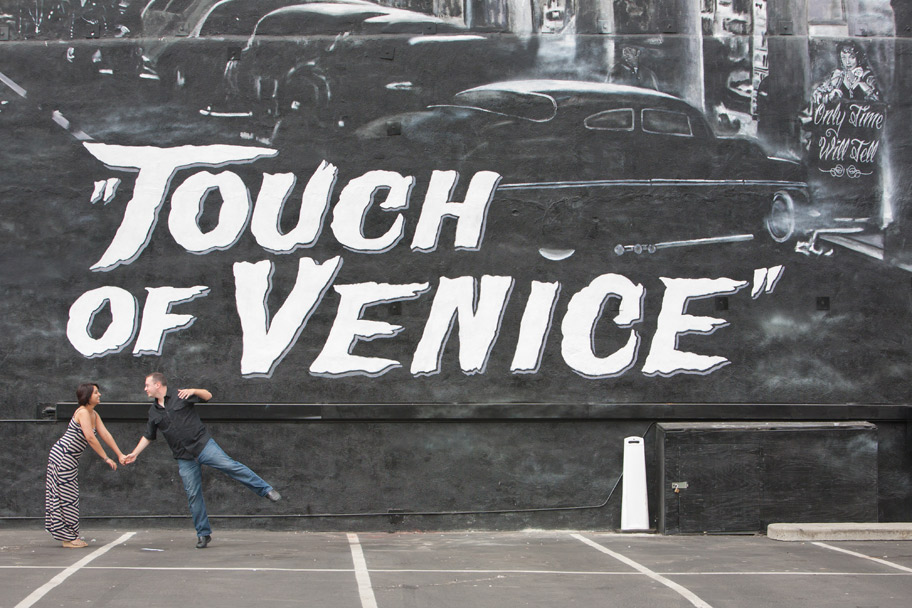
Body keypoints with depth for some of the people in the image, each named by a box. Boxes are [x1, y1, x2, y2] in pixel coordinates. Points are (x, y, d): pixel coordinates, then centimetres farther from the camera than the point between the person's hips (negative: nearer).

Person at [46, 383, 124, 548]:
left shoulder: (94, 415, 10)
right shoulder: (83, 412, -18)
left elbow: (105, 435, 8)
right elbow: (90, 437, -26)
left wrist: (120, 454, 2)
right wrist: (106, 458, -23)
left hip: (71, 458, 9)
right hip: (62, 455, -9)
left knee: (70, 497, 12)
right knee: (66, 496, -4)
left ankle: (70, 536, 18)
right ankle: (68, 538, 2)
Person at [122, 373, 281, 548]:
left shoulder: (180, 395, 2)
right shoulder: (153, 412, 13)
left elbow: (208, 396, 2)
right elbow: (148, 436, 22)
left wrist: (193, 391, -16)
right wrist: (134, 454, 15)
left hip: (203, 444, -4)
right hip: (184, 458, 4)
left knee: (229, 465, -20)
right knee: (193, 494, 0)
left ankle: (265, 489, -15)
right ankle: (203, 534, 7)